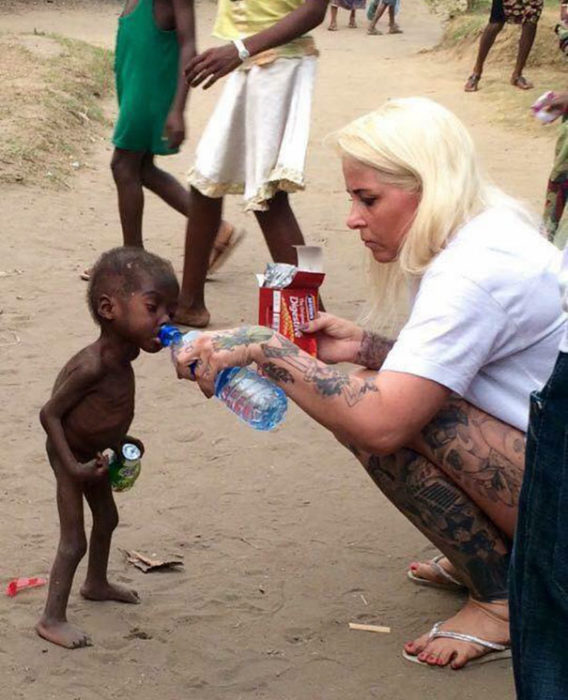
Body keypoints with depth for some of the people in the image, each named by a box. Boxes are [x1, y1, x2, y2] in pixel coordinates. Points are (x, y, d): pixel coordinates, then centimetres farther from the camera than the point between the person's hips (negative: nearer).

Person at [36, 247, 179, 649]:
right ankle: (52, 619, 7)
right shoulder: (93, 365, -34)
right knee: (74, 541, -4)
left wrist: (120, 441, 9)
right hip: (71, 455, -9)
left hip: (95, 453, 9)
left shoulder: (120, 356, -7)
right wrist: (73, 465, -31)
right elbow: (50, 413, -29)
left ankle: (97, 584, 49)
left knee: (107, 519, 26)